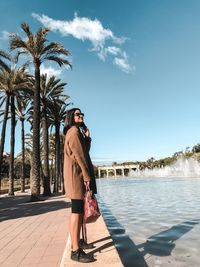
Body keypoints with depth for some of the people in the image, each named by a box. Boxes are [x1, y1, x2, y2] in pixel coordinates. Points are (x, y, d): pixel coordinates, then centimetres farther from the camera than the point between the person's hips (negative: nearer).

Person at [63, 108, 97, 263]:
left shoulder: (77, 132, 22)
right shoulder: (74, 131, -10)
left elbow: (85, 152, 19)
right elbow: (79, 156, -17)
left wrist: (87, 138, 8)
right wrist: (87, 177, -18)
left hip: (78, 175, 11)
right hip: (77, 174, -11)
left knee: (78, 210, 17)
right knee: (77, 211, -8)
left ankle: (76, 242, 31)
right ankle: (76, 251, 0)